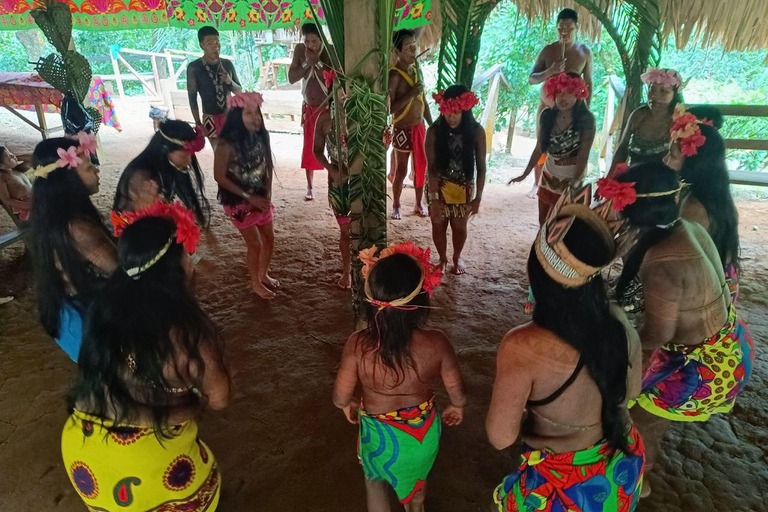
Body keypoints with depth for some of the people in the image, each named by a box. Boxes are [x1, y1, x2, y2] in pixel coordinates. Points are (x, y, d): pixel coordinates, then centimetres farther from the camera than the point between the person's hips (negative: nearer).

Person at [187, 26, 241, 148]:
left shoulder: (228, 64, 1)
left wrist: (230, 82, -13)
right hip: (211, 118, -3)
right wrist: (198, 123, -7)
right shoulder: (194, 67, -10)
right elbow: (192, 97, -6)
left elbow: (239, 90, 9)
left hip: (230, 115, 3)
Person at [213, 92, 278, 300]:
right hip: (239, 202, -6)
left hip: (261, 198, 6)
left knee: (269, 238, 15)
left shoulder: (261, 136, -6)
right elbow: (220, 177, -18)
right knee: (255, 244, 4)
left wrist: (268, 194, -6)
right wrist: (249, 197, -19)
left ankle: (264, 275, 40)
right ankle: (255, 282, 29)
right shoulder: (227, 144, -22)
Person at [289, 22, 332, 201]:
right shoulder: (299, 50, -4)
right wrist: (308, 64, -19)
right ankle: (310, 187, 17)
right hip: (309, 108, 4)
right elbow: (291, 78, -7)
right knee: (309, 149, 7)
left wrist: (317, 62, -27)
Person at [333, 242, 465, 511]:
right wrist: (457, 407, 11)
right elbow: (458, 394, -13)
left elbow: (340, 398, -16)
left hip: (380, 434, -2)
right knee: (415, 478, 37)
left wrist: (349, 404, 8)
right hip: (423, 431, 2)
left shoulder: (358, 345, -31)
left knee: (375, 480, 33)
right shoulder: (436, 343, -28)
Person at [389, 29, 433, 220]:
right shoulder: (394, 75, -16)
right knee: (401, 171, 3)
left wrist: (432, 125, 14)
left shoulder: (416, 69, 8)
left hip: (419, 128, 7)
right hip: (403, 130, -7)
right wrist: (410, 94, -28)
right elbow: (389, 108, -22)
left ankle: (419, 204, 28)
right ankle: (396, 206, 20)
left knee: (421, 167, 12)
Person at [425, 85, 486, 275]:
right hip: (438, 187, 0)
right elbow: (432, 167, -16)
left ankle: (457, 257, 40)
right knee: (438, 226, 9)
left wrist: (478, 197, -11)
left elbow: (481, 167, -10)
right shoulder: (434, 131, -18)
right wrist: (434, 198, -21)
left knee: (459, 227, 13)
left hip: (463, 188, 1)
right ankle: (442, 259, 35)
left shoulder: (476, 131, -15)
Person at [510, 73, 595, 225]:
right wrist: (524, 175, 3)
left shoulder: (586, 120, -18)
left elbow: (583, 157, -18)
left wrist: (574, 182, -26)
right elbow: (539, 149, 1)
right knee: (543, 222, 18)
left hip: (572, 181, -4)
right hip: (548, 178, 5)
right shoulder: (547, 116, -6)